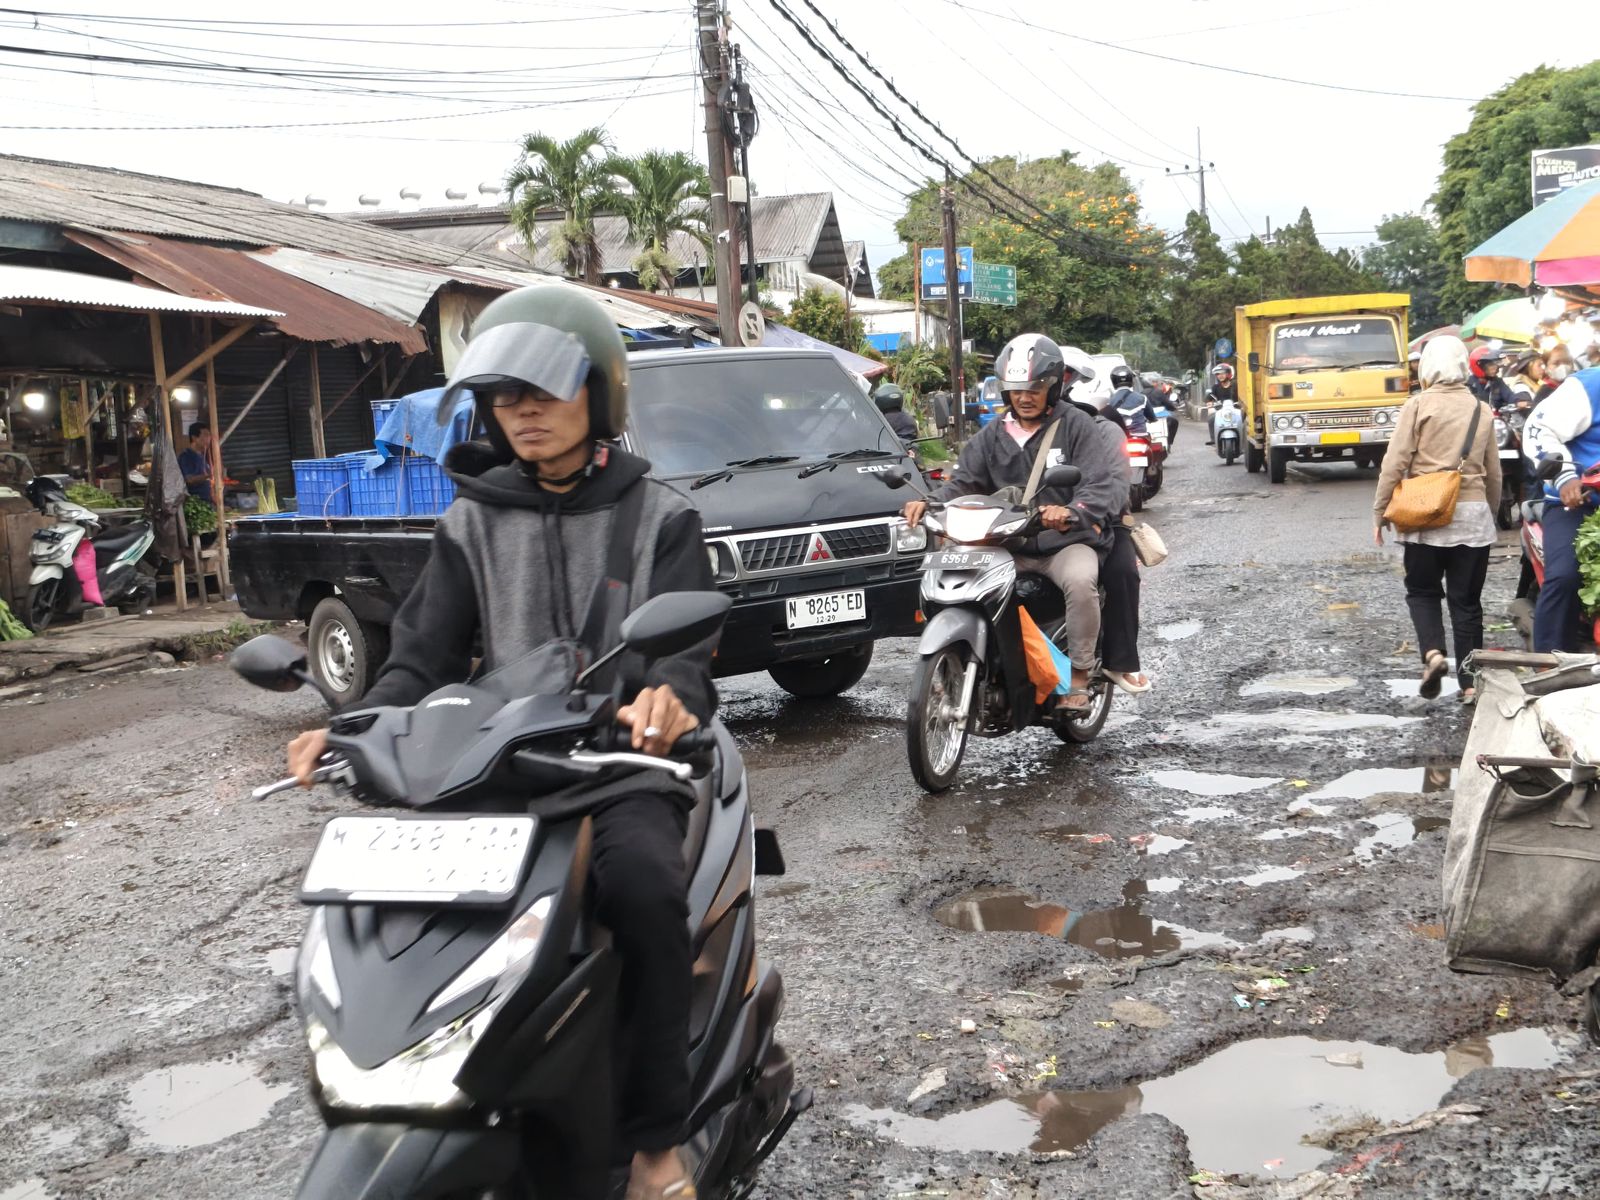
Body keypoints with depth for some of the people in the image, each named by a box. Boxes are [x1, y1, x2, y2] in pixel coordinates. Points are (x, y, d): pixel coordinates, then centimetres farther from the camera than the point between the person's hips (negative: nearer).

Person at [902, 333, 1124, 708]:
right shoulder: (994, 435, 14)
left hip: (1066, 542, -4)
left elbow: (1108, 481, -14)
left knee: (1080, 580, -36)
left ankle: (1079, 675, -18)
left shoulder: (1076, 425, -2)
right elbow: (965, 480, 8)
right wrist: (929, 503, -15)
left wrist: (1072, 512, -35)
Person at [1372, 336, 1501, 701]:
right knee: (1466, 599, 8)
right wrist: (1491, 511, 27)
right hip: (1473, 512, 3)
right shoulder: (1482, 410, 8)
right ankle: (1469, 681, 8)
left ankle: (1432, 653, -11)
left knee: (1422, 590, 13)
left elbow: (1395, 463, -8)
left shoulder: (1419, 405, -4)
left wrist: (1379, 512, 0)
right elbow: (1494, 472, 13)